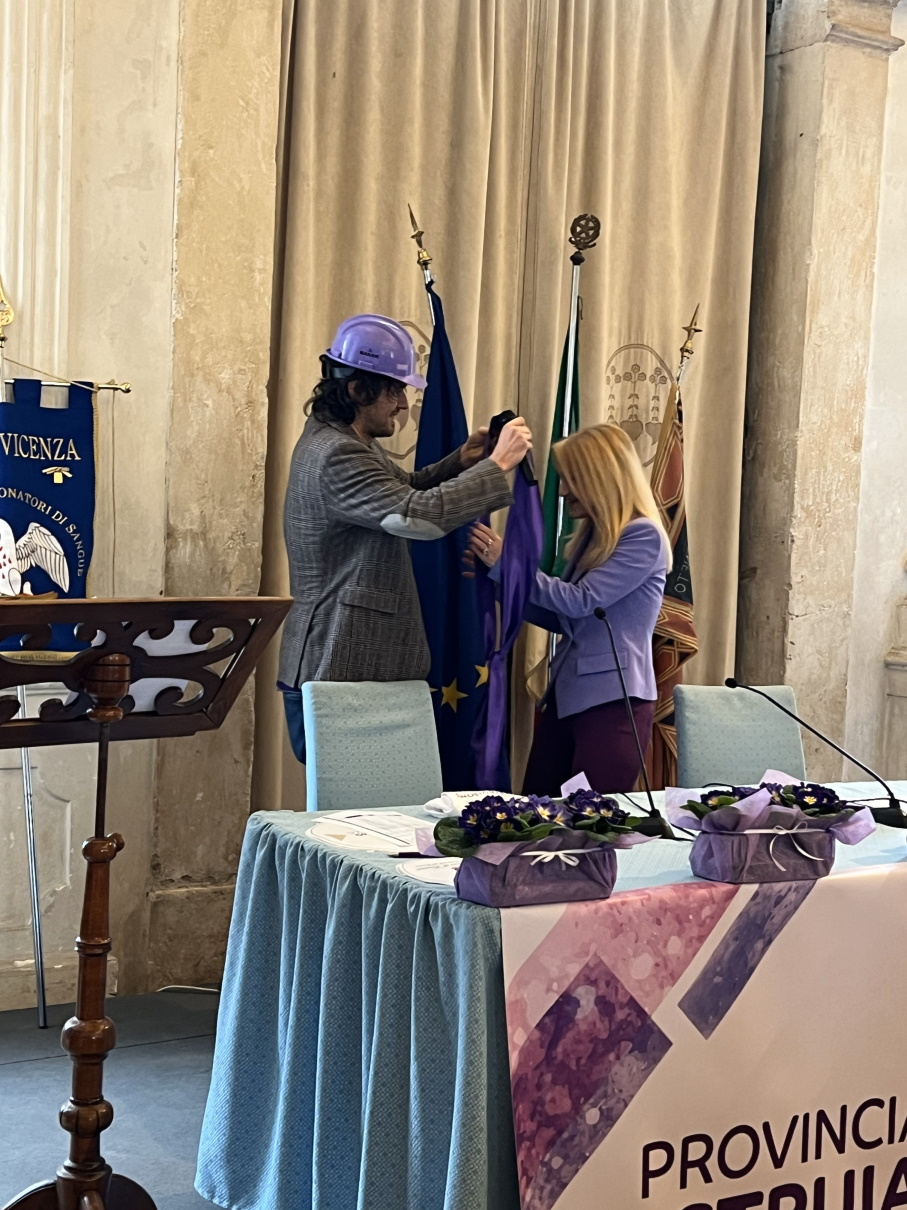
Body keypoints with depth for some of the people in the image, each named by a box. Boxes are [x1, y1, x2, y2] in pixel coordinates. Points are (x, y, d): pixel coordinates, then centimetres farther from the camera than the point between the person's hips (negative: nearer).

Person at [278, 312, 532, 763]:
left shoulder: (339, 438, 14)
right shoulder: (337, 456, -20)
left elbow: (401, 489, 25)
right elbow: (418, 515, -28)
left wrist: (459, 463, 7)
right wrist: (497, 465, -19)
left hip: (359, 665, 11)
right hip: (339, 673, -10)